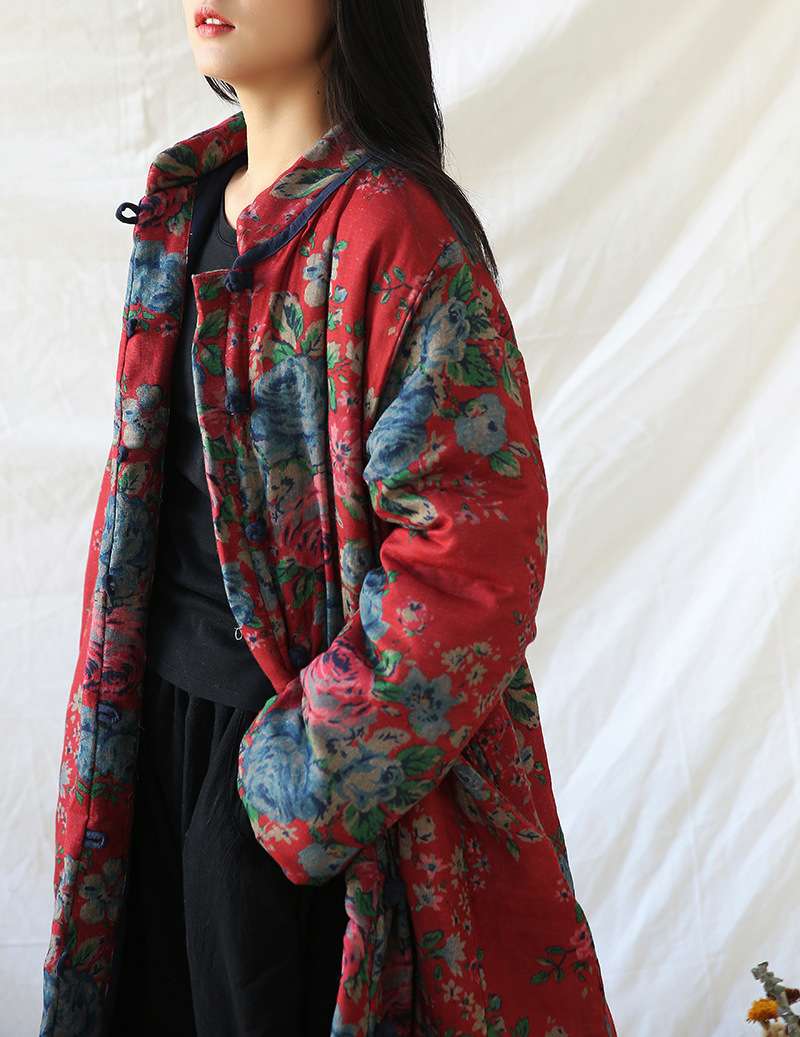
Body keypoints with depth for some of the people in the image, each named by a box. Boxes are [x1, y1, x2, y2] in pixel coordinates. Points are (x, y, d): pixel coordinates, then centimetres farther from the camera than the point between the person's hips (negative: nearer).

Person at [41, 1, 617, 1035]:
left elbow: (476, 552, -23)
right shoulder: (185, 205, 7)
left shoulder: (388, 229, -18)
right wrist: (120, 713, 13)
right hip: (167, 707, 7)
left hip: (286, 717, -7)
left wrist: (307, 767, -19)